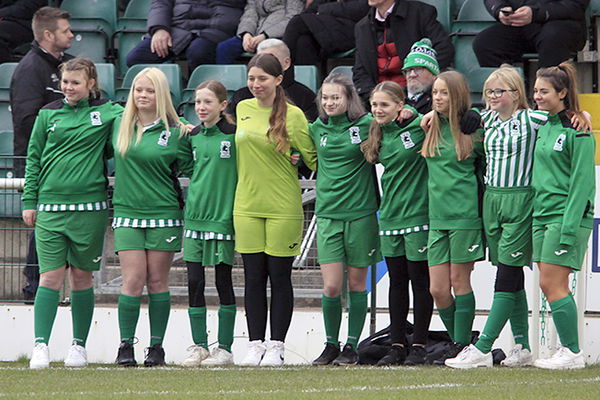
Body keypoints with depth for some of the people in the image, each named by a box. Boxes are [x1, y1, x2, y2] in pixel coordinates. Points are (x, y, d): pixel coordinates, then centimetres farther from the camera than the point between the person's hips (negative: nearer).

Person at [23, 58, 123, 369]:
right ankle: (40, 346, -7)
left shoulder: (106, 113, 3)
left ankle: (79, 346, 17)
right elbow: (34, 158, 11)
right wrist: (29, 201, 6)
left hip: (90, 207, 0)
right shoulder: (48, 114, 7)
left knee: (81, 277, 7)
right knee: (50, 276, -7)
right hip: (50, 206, 0)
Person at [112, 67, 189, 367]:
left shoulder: (176, 132, 0)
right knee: (133, 280, -6)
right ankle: (126, 345, -1)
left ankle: (157, 346, 9)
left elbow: (189, 169, 7)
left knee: (157, 281, 2)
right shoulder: (120, 126, 8)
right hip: (127, 213, 2)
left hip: (164, 213, -2)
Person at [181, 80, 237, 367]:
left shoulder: (234, 136, -5)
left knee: (223, 282, 2)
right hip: (195, 217, 5)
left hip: (223, 217, -5)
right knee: (194, 282, 2)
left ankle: (225, 348, 8)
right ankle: (199, 346, 9)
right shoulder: (192, 136, 10)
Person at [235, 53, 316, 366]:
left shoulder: (292, 115, -5)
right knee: (253, 276, 5)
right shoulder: (243, 109, 8)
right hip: (247, 205, 4)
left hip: (283, 207, -4)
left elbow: (311, 158, 0)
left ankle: (276, 347, 6)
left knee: (280, 276, 1)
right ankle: (255, 345, 10)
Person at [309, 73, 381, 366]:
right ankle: (331, 345, 11)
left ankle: (352, 346, 15)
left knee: (356, 283, 5)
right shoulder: (317, 129, 7)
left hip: (360, 213, -2)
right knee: (331, 286, -4)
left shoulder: (366, 124, -3)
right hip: (327, 213, 2)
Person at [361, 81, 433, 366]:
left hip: (418, 214, -6)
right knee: (396, 281, 9)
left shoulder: (419, 126, -9)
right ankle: (397, 345, 13)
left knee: (420, 281, 0)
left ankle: (419, 346, 6)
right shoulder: (379, 136, 10)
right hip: (390, 217, 6)